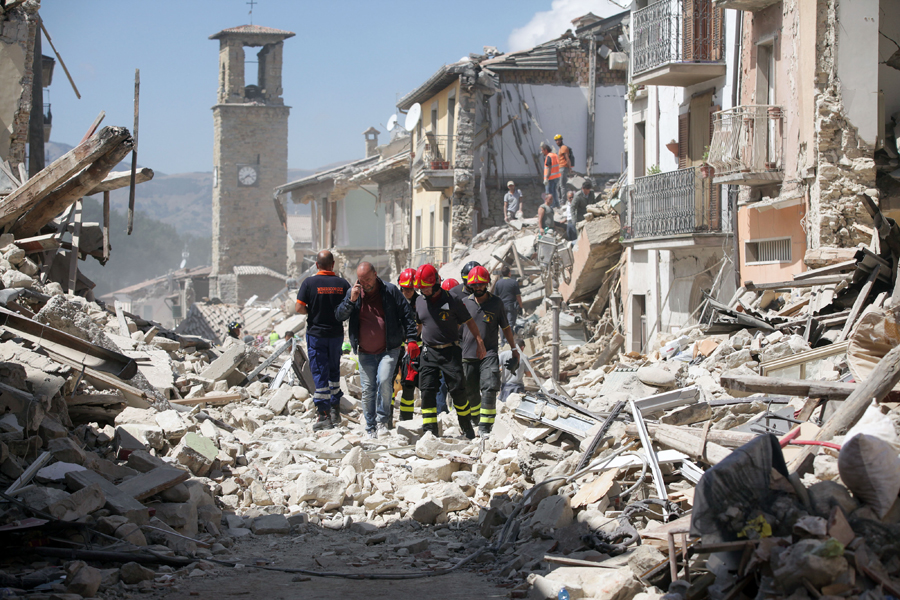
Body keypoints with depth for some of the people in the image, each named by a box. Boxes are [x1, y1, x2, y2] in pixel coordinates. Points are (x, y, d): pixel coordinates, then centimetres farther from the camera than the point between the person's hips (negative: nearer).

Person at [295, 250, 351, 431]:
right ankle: (335, 410, 20)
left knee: (320, 373, 0)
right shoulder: (342, 283, -3)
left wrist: (311, 312, 6)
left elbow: (299, 308, -13)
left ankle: (324, 416, -1)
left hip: (316, 333, -3)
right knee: (334, 371, 19)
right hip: (337, 333, 3)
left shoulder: (309, 283, -10)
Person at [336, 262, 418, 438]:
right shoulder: (353, 293, 5)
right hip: (365, 353, 3)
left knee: (384, 381, -23)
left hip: (389, 350, -3)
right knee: (367, 390, 3)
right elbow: (340, 316, 0)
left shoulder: (390, 291, -2)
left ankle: (382, 419, -6)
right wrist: (351, 301, -17)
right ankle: (370, 428, 14)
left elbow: (407, 315, 1)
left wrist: (411, 339, -7)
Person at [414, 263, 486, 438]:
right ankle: (429, 431, -2)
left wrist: (480, 342, 2)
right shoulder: (419, 301, 6)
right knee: (427, 390, -5)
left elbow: (468, 321, 2)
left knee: (457, 390, -1)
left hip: (451, 351, -3)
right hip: (429, 352, 3)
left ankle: (467, 427, 18)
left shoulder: (452, 300, -7)